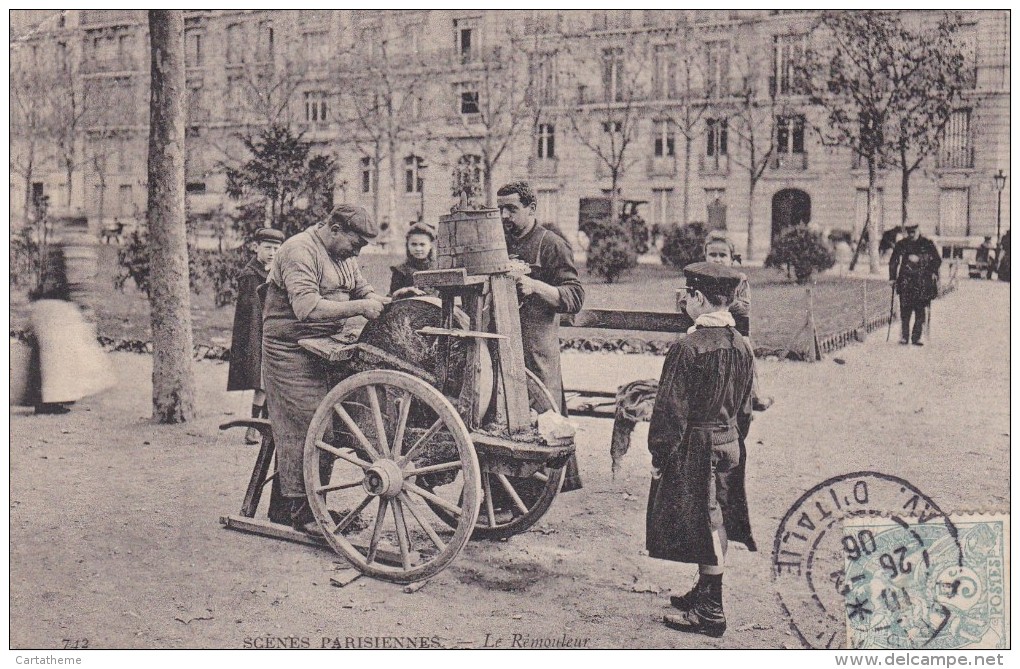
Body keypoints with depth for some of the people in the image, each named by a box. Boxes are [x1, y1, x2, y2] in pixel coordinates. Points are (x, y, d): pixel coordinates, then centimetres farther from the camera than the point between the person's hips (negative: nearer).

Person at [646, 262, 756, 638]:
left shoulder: (688, 349, -20)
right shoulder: (742, 346, 3)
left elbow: (671, 410, -18)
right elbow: (745, 407, 12)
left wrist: (658, 455, -10)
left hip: (695, 448, -7)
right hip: (729, 444, 8)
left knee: (705, 529, 0)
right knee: (714, 526, 17)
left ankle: (709, 613, 8)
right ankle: (706, 594, 32)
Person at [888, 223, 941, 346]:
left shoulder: (927, 244, 5)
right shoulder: (901, 244, 7)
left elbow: (937, 260, 10)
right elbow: (893, 261, 12)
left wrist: (934, 272, -5)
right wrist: (892, 278, 4)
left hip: (922, 282, 0)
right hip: (906, 282, 0)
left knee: (920, 311, -2)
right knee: (905, 310, -3)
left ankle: (916, 338, 2)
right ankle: (904, 337, 5)